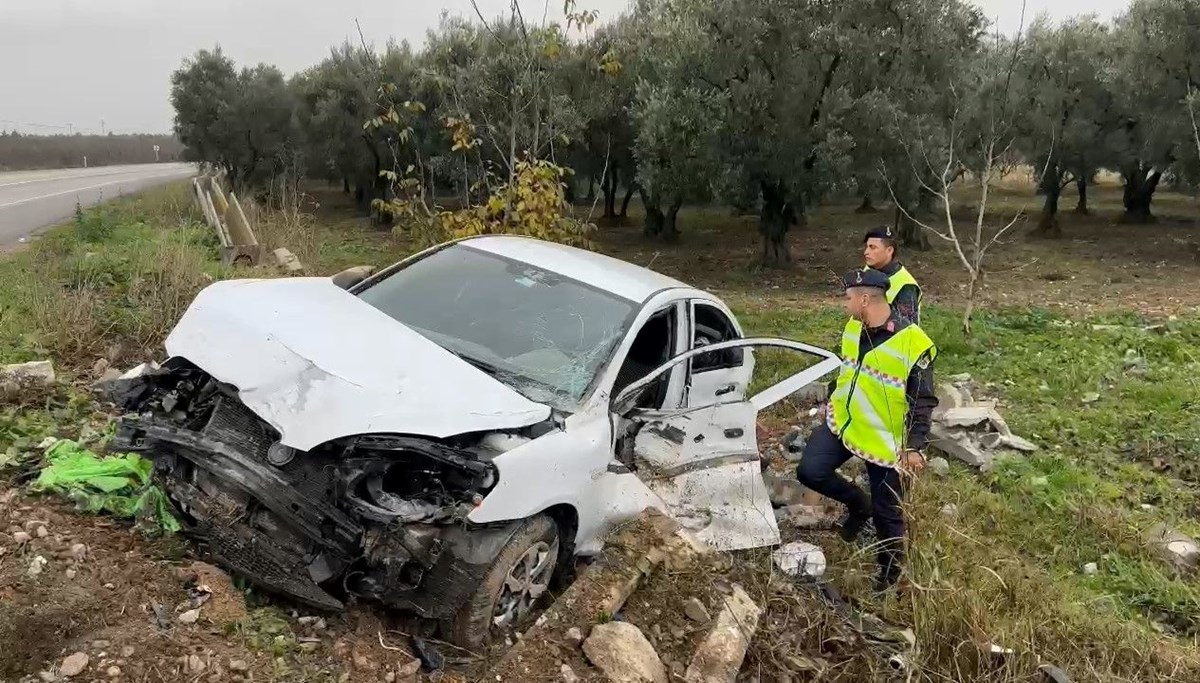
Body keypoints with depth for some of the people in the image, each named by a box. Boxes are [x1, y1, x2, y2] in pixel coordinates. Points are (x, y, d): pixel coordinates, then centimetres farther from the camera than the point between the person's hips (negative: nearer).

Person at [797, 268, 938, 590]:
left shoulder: (912, 343, -22)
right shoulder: (852, 328, 0)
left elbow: (923, 402, -16)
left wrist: (915, 446, -21)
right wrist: (831, 402, 23)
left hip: (885, 439, -6)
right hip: (842, 421, 6)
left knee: (887, 511, 6)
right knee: (809, 472, -8)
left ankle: (890, 571, 31)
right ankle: (859, 505, 20)